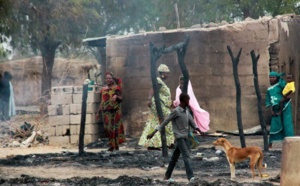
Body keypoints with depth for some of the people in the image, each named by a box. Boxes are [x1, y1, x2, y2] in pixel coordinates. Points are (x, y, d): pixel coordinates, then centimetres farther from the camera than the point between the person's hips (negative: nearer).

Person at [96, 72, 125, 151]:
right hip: (106, 111, 4)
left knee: (115, 127, -5)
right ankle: (111, 145, 4)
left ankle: (116, 145, -2)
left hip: (115, 111, -4)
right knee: (108, 128, -1)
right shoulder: (103, 90, 15)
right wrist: (98, 112, 16)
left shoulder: (116, 88, 2)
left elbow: (121, 99, -4)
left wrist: (116, 97, -26)